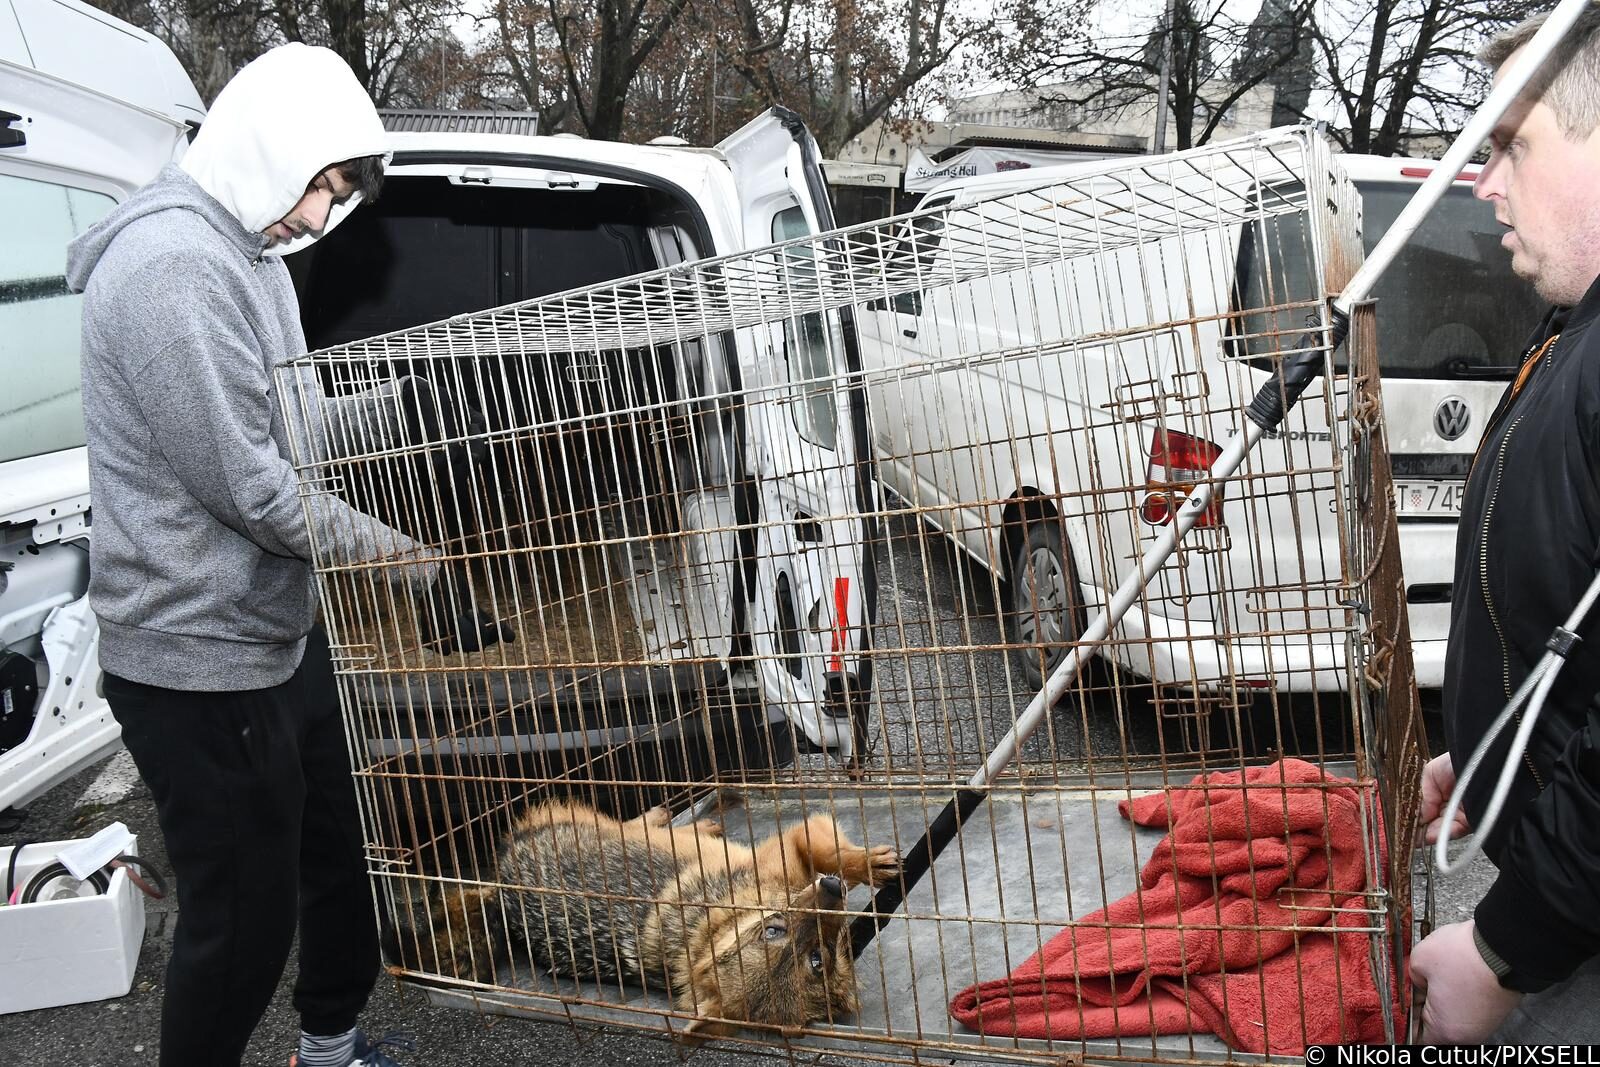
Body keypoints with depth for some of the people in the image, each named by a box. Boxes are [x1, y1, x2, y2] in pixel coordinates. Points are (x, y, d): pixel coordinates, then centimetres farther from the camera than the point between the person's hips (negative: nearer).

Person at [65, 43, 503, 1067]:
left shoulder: (244, 254, 12)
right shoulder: (172, 264, -21)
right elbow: (248, 487, -24)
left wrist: (398, 404, 3)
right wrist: (419, 562, -18)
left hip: (281, 635, 10)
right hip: (202, 661, -10)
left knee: (342, 855, 21)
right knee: (245, 919, 3)